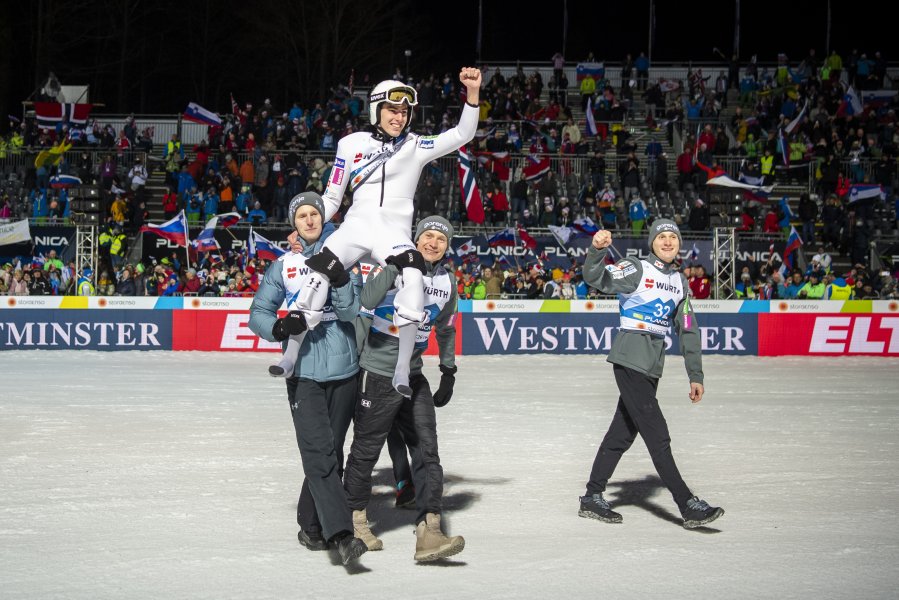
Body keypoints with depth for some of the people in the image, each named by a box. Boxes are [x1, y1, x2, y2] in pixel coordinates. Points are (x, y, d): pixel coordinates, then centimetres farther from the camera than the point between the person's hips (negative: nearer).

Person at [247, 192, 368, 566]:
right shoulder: (283, 266, 7)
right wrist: (279, 328, -13)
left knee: (330, 454, 10)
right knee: (319, 452, -16)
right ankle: (341, 534, -25)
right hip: (304, 373, -1)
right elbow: (258, 313, 7)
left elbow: (350, 311, -8)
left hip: (343, 371, 2)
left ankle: (311, 525, 26)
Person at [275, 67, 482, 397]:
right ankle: (290, 357, -8)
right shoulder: (352, 144, 10)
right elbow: (332, 198, 14)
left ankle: (402, 370, -27)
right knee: (319, 271, -23)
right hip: (356, 225, 1)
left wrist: (472, 92, -14)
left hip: (394, 232, -1)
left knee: (412, 275, -31)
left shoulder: (416, 146, 8)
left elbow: (462, 135, -1)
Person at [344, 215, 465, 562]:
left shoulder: (447, 282, 8)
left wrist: (448, 370, 22)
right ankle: (355, 519, 25)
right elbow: (363, 309, -15)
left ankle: (428, 533, -10)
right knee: (366, 449, 5)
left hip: (413, 377, 6)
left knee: (426, 450, -5)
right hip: (377, 374, -6)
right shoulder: (393, 269, -13)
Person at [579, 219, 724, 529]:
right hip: (630, 360, -7)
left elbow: (687, 330, 17)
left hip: (653, 365, 7)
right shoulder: (637, 270, -5)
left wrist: (695, 375, 14)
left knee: (623, 432, 11)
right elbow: (596, 278, -18)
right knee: (657, 435, -8)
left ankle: (592, 498, 20)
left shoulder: (679, 282, 14)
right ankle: (687, 505, -10)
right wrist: (597, 250, -37)